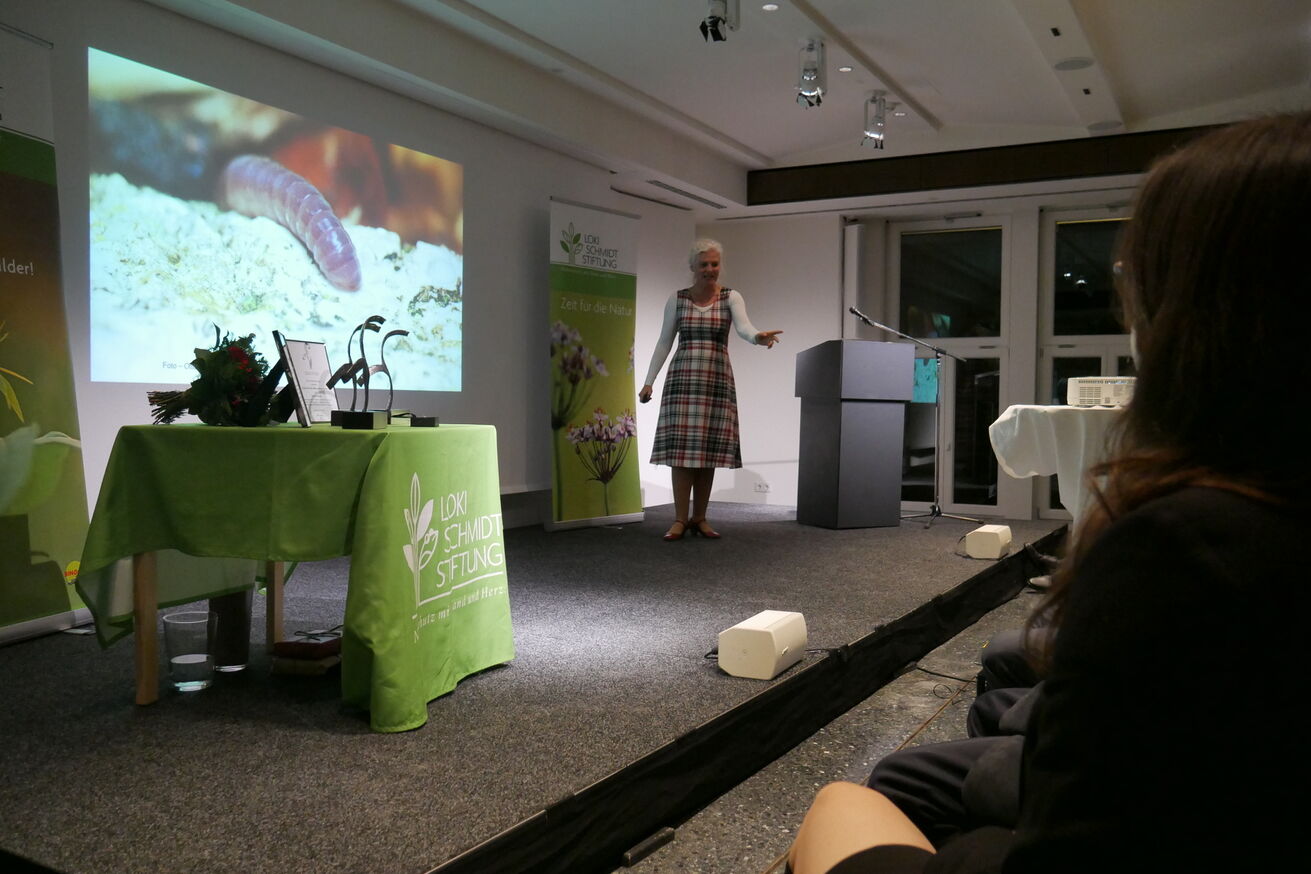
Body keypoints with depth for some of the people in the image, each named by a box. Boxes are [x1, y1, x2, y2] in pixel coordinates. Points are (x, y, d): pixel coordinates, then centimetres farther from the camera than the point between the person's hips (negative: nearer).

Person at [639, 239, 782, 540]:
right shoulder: (677, 299, 6)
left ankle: (699, 518, 11)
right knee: (681, 449, -5)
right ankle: (680, 519, 0)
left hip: (718, 380, 0)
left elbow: (743, 327, -15)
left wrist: (758, 337, -38)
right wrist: (649, 380, 4)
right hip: (682, 379, 0)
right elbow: (664, 341, 9)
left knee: (709, 450, 1)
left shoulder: (731, 298, 3)